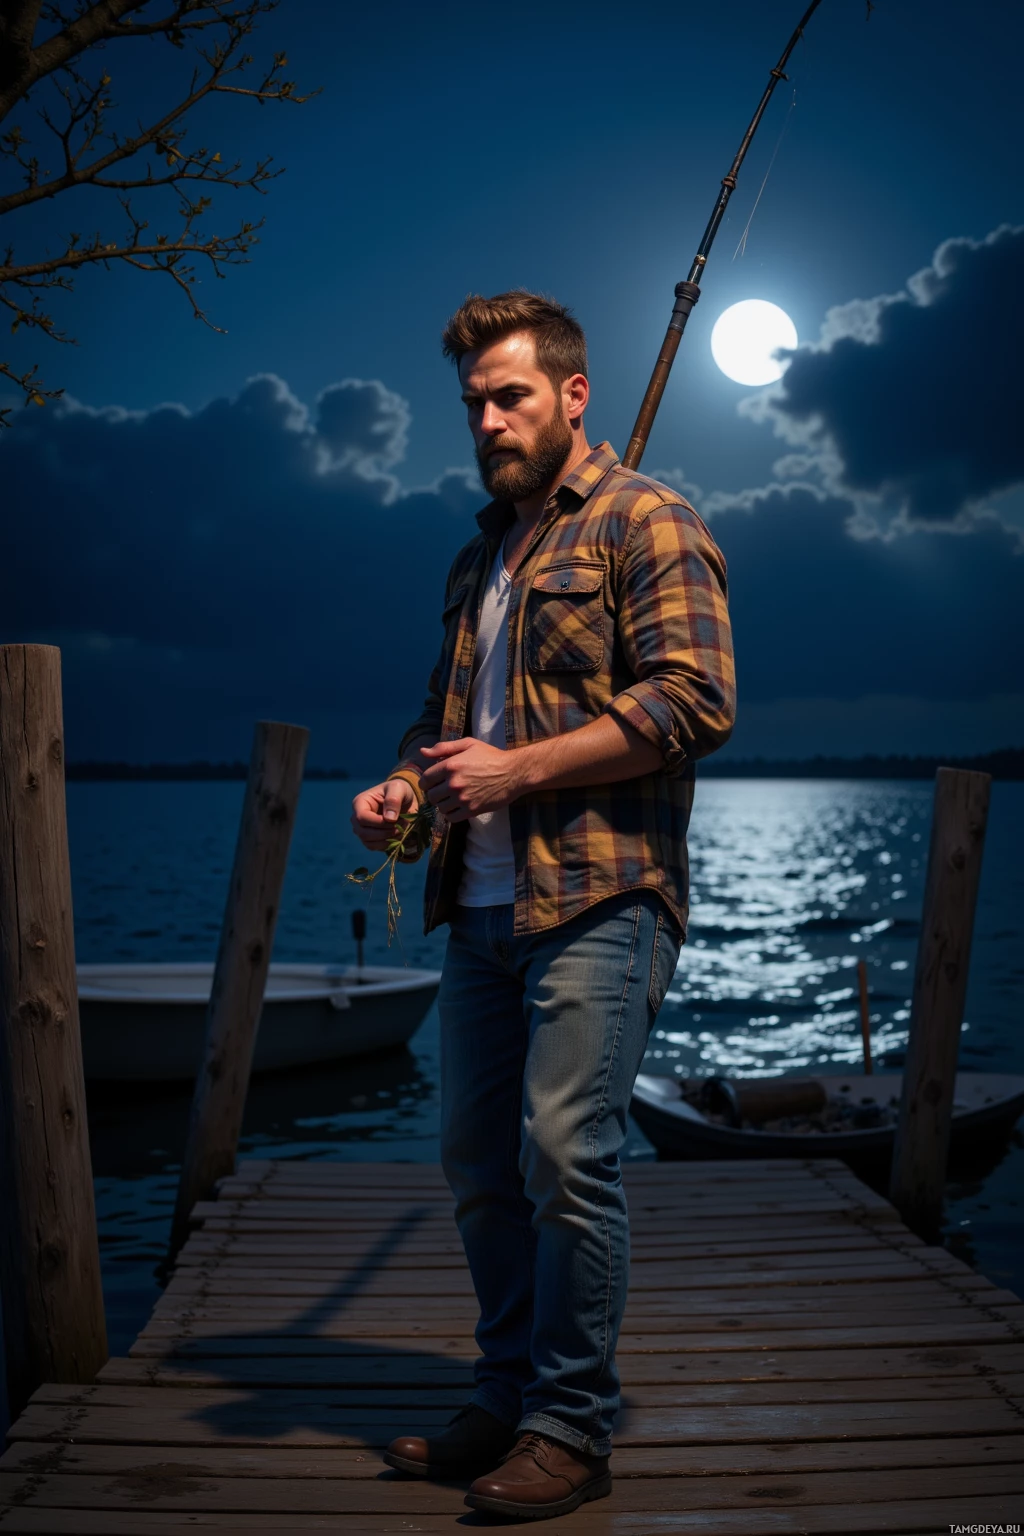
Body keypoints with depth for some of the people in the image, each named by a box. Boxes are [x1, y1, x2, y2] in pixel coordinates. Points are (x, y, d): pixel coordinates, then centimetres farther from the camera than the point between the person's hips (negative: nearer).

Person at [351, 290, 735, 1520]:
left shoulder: (645, 524, -2)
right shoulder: (480, 555, 23)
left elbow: (695, 700, -14)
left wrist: (515, 769, -17)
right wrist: (407, 784, 9)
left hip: (598, 900, -8)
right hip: (482, 901, 8)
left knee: (565, 1154, -9)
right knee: (477, 1158, 10)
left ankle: (572, 1429, 6)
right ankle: (508, 1399, 25)